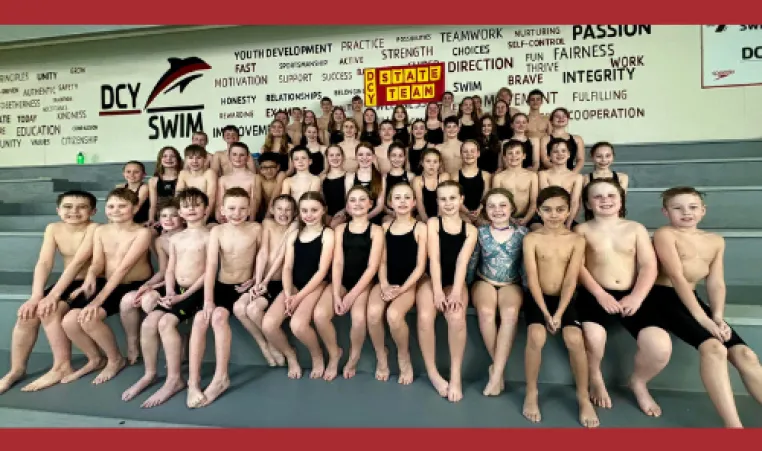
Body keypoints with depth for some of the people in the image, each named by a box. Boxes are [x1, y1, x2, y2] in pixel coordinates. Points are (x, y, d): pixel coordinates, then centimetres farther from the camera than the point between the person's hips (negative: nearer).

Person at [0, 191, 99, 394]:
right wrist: (36, 296, -20)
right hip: (68, 284, 6)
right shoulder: (53, 229, 2)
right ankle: (16, 370, 5)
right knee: (27, 313, -12)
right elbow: (44, 263, -7)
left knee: (49, 309, -24)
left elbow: (78, 262, -24)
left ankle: (62, 367, -11)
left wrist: (53, 295, -29)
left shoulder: (94, 229, -16)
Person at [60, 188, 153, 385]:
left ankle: (116, 359, 3)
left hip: (134, 286, -6)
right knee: (69, 321, -14)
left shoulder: (142, 233, -13)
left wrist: (98, 300, -26)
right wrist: (90, 277, -27)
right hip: (106, 284, 6)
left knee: (89, 319, -25)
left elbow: (124, 267, -21)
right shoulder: (100, 231, 6)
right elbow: (97, 262, -1)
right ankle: (95, 359, 15)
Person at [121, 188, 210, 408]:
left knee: (165, 323, -23)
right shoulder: (175, 238, 15)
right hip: (174, 289, 6)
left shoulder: (209, 236, -5)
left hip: (196, 290, -6)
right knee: (148, 323, -11)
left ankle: (175, 379, -12)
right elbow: (170, 270, 11)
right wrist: (169, 293, -7)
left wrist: (184, 295, -16)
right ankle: (149, 374, 7)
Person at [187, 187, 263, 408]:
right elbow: (211, 266, -13)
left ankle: (221, 377, -16)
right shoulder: (217, 231, -3)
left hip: (244, 287, -2)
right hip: (221, 286, 2)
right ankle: (193, 381, -15)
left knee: (219, 316, -27)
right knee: (200, 318, -22)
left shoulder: (256, 229, -7)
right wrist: (208, 300, -20)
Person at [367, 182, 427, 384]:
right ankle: (381, 356, 2)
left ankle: (404, 356, 1)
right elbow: (382, 261, 7)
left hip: (409, 284, -3)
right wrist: (384, 285, -10)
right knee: (373, 312, -27)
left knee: (393, 314, -31)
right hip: (387, 282, 3)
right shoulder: (385, 227, 10)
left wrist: (401, 289, -14)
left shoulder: (420, 228, -1)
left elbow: (420, 266, -5)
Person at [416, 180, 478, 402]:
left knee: (457, 317, -31)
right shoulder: (432, 223, 4)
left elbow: (462, 262, -7)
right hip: (432, 280, 0)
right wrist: (438, 291, -18)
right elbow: (434, 259, -8)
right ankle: (432, 371, -8)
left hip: (455, 282, 1)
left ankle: (456, 374, -12)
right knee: (425, 316, -30)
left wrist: (456, 292, -21)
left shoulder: (470, 230, 8)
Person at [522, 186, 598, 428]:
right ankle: (531, 393, -3)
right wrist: (545, 313, -16)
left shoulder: (576, 240, 0)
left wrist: (558, 314, -15)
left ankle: (583, 396, 2)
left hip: (564, 299, 1)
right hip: (537, 298, -1)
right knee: (536, 336, -27)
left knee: (575, 339, -23)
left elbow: (571, 280, -7)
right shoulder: (531, 238, -4)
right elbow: (532, 278, -9)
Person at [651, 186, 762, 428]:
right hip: (663, 296, -7)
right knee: (713, 348, -26)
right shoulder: (664, 234, -7)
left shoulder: (716, 241, 14)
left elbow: (716, 283, 7)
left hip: (691, 298, 7)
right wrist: (701, 317, -20)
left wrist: (718, 316, -10)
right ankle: (733, 425, -24)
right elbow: (677, 277, -15)